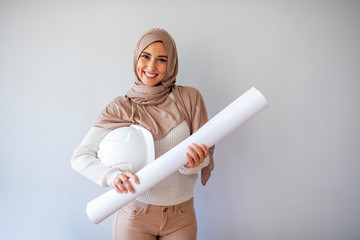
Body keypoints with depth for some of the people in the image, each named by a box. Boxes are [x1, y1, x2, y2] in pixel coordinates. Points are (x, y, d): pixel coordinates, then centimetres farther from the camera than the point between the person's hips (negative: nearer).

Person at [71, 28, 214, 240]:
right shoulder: (120, 108, -7)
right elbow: (80, 157, -12)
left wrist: (195, 161, -27)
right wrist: (114, 175, -31)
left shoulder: (189, 98, -6)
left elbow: (206, 154, -3)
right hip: (135, 216, -1)